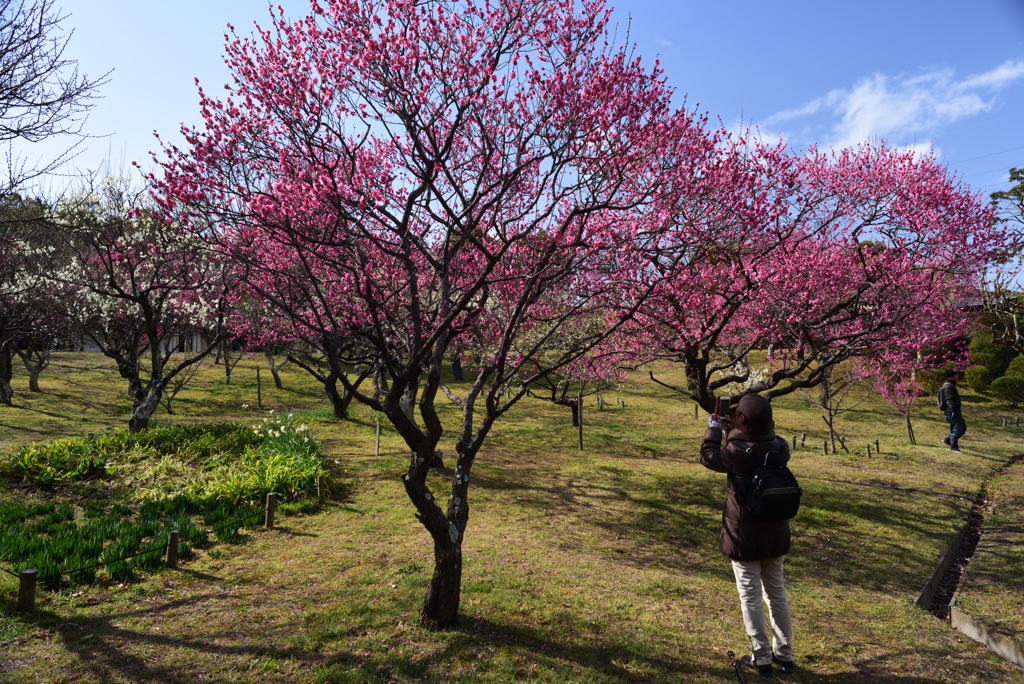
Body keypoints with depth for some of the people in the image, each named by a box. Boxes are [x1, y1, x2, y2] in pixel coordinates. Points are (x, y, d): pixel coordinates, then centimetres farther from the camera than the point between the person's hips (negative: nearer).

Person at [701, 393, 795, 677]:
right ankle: (784, 654, 33)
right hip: (776, 535, 5)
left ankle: (761, 658, 22)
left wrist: (714, 428, 8)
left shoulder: (737, 453, -25)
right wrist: (731, 429, 14)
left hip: (745, 537, -5)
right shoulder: (781, 448, -10)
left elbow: (708, 457, -6)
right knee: (776, 592, 21)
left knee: (750, 596, 10)